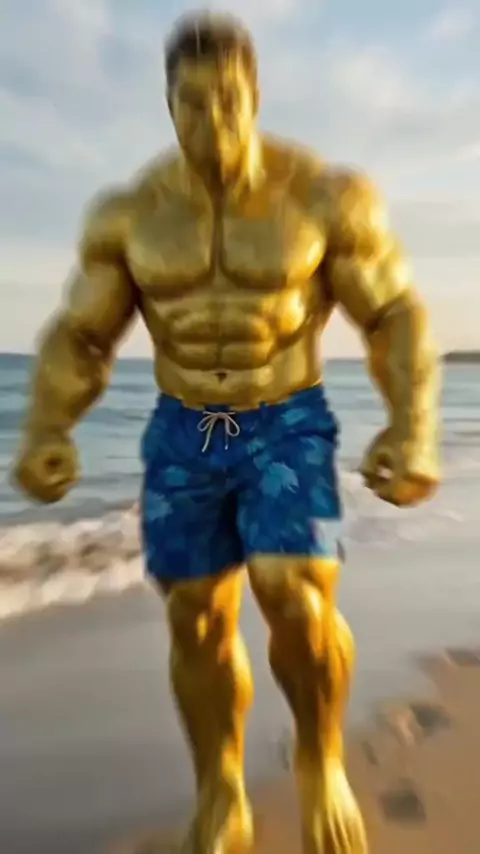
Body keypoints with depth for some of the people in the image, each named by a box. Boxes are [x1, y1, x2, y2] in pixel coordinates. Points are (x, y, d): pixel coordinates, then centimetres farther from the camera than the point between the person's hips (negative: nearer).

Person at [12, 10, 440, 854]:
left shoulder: (325, 194, -8)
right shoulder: (128, 212, -2)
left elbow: (395, 316, -4)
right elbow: (78, 339, 0)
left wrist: (412, 431, -18)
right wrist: (44, 435, -18)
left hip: (289, 428, -2)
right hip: (182, 436, 3)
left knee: (297, 604, -21)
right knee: (197, 622, 4)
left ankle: (320, 757, 14)